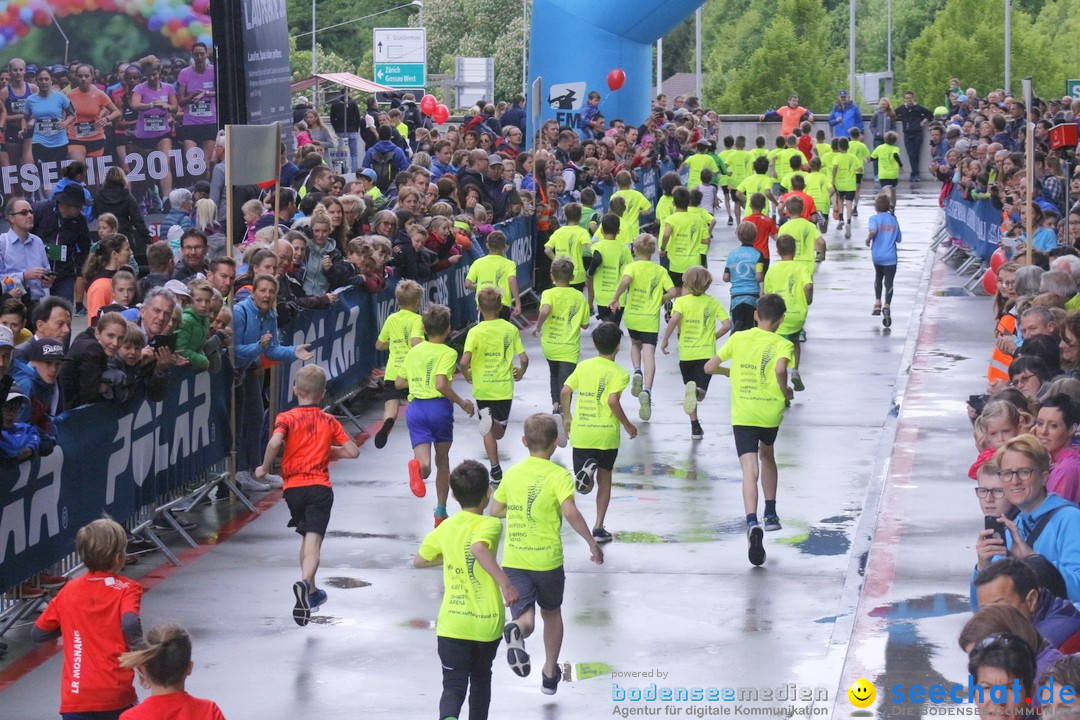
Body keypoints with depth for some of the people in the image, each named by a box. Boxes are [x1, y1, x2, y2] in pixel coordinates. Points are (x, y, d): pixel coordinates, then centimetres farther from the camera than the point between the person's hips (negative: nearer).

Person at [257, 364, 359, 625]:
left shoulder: (286, 418, 0)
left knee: (306, 538, 22)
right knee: (313, 542, -12)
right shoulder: (329, 421, 7)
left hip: (293, 487, 1)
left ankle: (311, 592, 34)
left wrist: (264, 468, -5)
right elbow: (353, 451, 3)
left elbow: (275, 442, -20)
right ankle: (305, 583, -39)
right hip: (319, 487, -1)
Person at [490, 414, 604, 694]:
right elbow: (570, 512, -23)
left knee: (525, 617, -5)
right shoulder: (559, 474, -9)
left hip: (514, 561, 2)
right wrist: (592, 543, -15)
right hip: (548, 560, -2)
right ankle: (550, 674, 31)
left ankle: (516, 631, -42)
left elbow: (495, 510, 12)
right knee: (551, 613, 22)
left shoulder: (513, 473, 4)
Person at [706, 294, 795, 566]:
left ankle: (752, 523, -33)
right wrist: (786, 392, -6)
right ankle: (770, 514, 34)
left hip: (742, 415, 0)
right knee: (767, 454, 30)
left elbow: (709, 366, 10)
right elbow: (780, 369, -24)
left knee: (750, 471, -9)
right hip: (771, 413, 0)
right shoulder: (782, 345, -3)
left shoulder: (738, 339, 6)